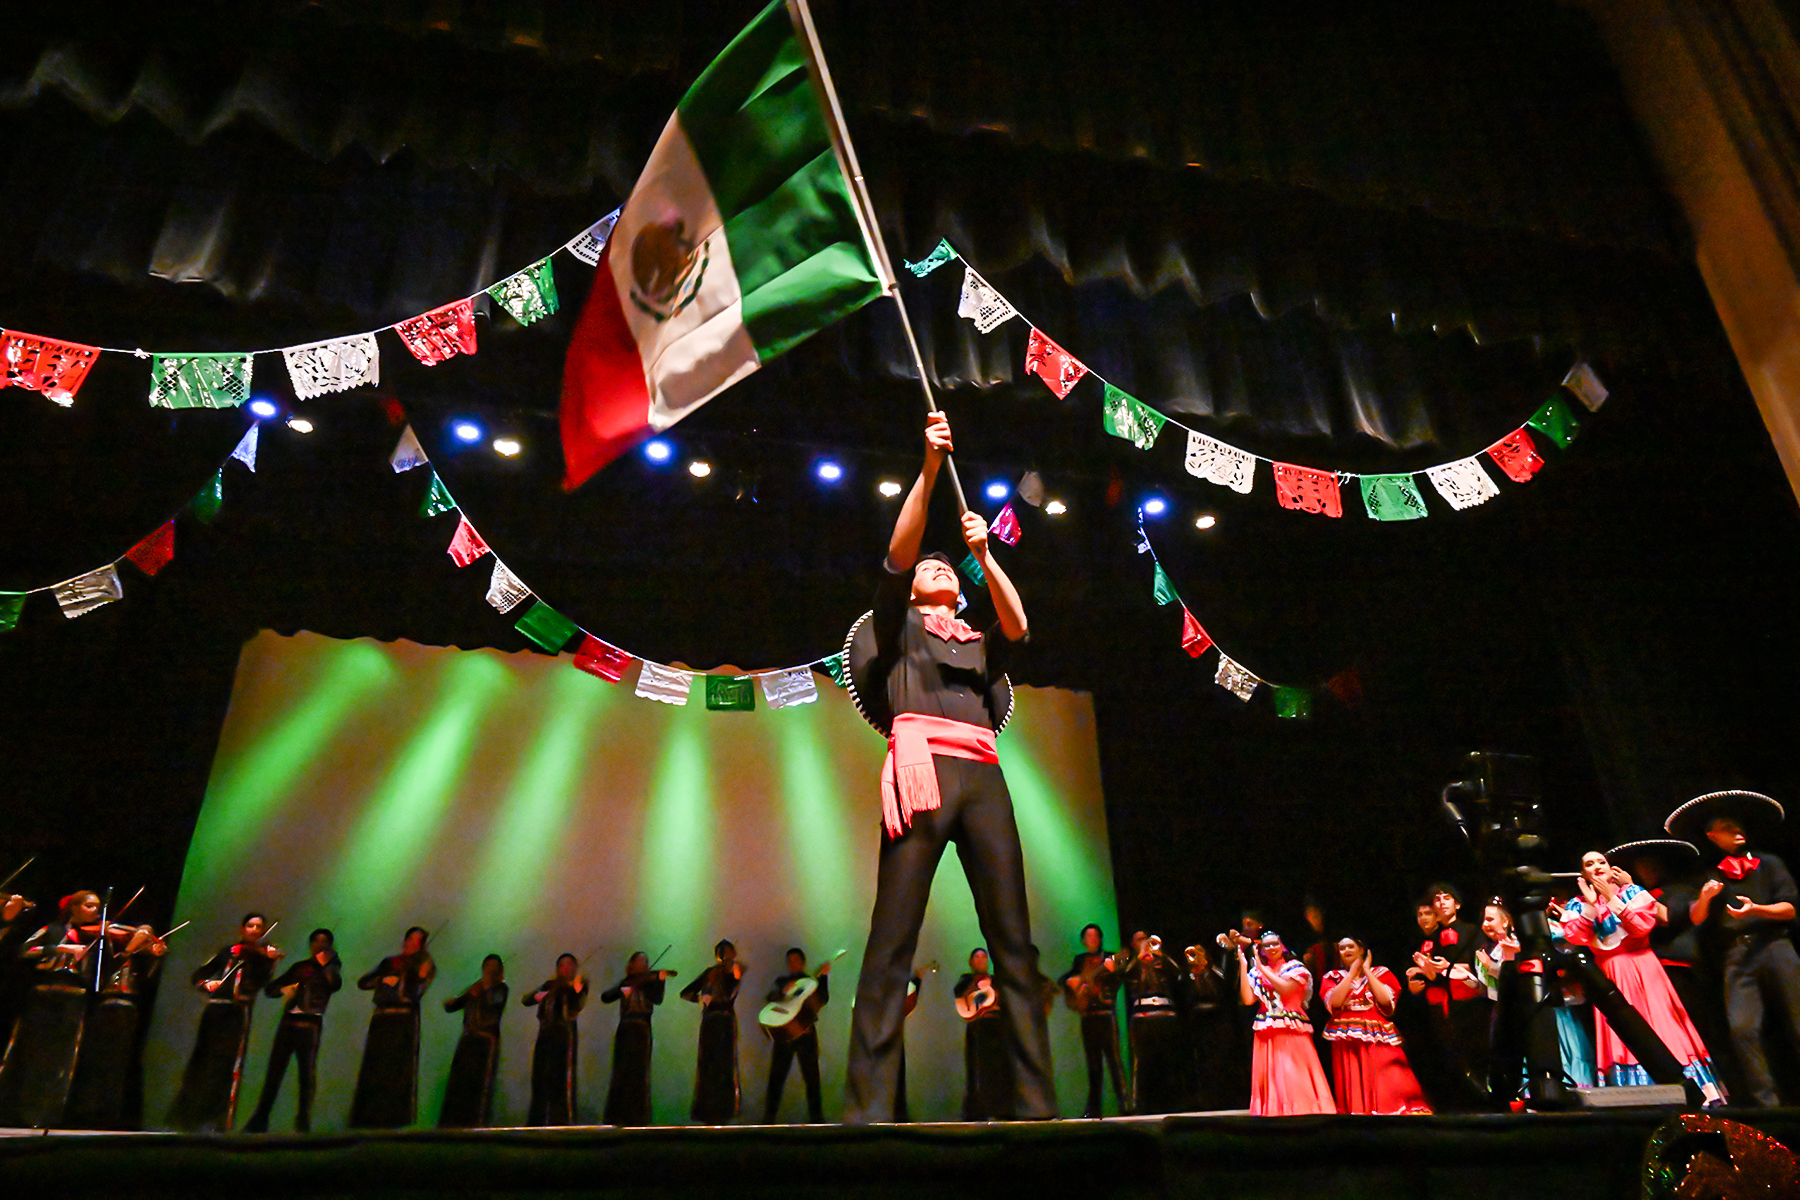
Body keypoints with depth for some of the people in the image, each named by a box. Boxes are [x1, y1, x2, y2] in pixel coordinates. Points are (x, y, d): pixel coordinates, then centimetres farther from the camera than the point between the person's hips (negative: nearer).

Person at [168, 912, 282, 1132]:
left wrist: (269, 959, -26)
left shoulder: (264, 953, 7)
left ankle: (218, 1121, -9)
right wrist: (206, 983, -6)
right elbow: (197, 975, 16)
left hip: (237, 1013, -4)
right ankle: (185, 1117, 17)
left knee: (227, 1065, -11)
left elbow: (260, 982, -9)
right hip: (214, 1010, 4)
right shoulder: (229, 951, 16)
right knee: (199, 1062, 5)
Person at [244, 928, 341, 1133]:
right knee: (274, 1071, 3)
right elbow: (270, 989, 17)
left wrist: (326, 963, -21)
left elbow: (335, 984, -13)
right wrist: (283, 989, -4)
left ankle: (303, 1121, -2)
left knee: (307, 1073, -8)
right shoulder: (300, 967, 17)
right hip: (289, 1022, 3)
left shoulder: (330, 967, 9)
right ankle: (259, 1120, 13)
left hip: (311, 1024, -3)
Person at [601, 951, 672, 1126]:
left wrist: (661, 980, -22)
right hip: (624, 1028, 2)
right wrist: (621, 989, -14)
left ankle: (636, 1116, -3)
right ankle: (617, 1115, 8)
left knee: (638, 1072, -7)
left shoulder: (648, 981, 10)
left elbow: (658, 1000, -8)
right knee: (620, 1072, 1)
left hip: (641, 1028, -2)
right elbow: (605, 997, 3)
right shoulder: (625, 983, 16)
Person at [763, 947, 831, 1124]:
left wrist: (823, 976, -8)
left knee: (811, 1075, -4)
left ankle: (816, 1118, 2)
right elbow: (770, 997, 1)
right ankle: (768, 1118, 6)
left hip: (806, 1030, -1)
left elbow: (823, 1000, -2)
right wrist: (783, 991, -17)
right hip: (783, 1032, 1)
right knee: (776, 1075, -1)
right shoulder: (781, 980, 17)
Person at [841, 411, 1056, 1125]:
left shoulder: (979, 644, 30)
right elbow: (898, 551, 6)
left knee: (1014, 937, -4)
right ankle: (869, 1107, -12)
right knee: (892, 937, -12)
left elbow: (1018, 625, 9)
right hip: (923, 765, -4)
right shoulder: (898, 623, 21)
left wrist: (984, 554, 3)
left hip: (982, 776, 4)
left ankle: (1035, 1101, -2)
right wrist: (930, 468, -2)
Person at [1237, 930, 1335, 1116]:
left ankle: (1301, 1110, 1)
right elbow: (1248, 999, -2)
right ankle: (1272, 1111, 8)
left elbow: (1285, 988, -14)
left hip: (1292, 1032, -3)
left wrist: (1262, 968, -8)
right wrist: (1243, 966, -2)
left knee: (1295, 1075, -8)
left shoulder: (1295, 967, 5)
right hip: (1267, 1034, 3)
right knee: (1270, 1076, 1)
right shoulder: (1257, 973, 13)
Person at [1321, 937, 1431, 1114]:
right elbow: (1334, 1002, -5)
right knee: (1353, 1090, -5)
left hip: (1378, 1039, 0)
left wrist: (1366, 971, 0)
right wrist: (1352, 972, -2)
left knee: (1387, 1088, -12)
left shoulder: (1381, 973, 13)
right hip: (1346, 1041, 0)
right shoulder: (1333, 977, 15)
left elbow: (1386, 999, -6)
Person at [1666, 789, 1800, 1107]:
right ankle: (1767, 1103, -9)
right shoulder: (1709, 874, 17)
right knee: (1742, 1028, -13)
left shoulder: (1768, 863, 15)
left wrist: (1756, 910, -10)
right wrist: (1704, 897, -11)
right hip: (1735, 958, 0)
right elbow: (1696, 918, 8)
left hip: (1773, 946, 0)